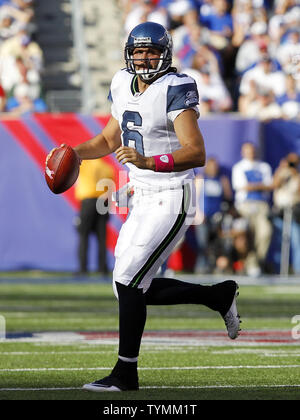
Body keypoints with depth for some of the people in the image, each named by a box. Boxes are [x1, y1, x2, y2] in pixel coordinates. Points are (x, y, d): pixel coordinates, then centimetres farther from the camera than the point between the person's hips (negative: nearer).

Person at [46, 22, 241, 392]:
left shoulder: (175, 91, -16)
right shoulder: (124, 87, 8)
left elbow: (196, 154, -26)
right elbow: (110, 140, 24)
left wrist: (148, 161, -38)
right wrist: (73, 152, 7)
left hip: (172, 200, -9)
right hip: (143, 200, 9)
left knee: (128, 281, -12)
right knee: (138, 288, 8)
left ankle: (125, 373, -2)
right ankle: (219, 296, 26)